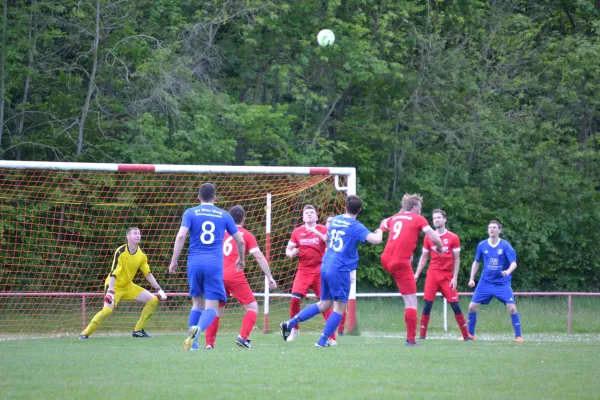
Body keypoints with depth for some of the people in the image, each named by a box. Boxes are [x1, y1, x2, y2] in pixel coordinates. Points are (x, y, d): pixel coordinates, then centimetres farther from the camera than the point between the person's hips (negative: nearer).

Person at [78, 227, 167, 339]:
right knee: (107, 310, -30)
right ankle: (85, 333, -16)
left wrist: (159, 289, 2)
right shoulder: (120, 252, -20)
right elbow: (113, 273, -26)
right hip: (115, 285, -7)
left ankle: (138, 330, 5)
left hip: (128, 286, 7)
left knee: (153, 300, -4)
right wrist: (110, 291, -35)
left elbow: (148, 274, 7)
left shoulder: (141, 255, -2)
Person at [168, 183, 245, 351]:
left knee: (197, 303, 17)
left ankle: (191, 339, 5)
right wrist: (241, 259, 32)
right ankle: (198, 328, -35)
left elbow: (181, 236, -7)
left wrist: (174, 261, -4)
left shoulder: (190, 213, 7)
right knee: (211, 307, -5)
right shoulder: (224, 215, 11)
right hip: (215, 264, -1)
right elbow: (240, 240, 16)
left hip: (195, 263, 1)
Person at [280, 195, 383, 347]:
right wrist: (379, 231, -1)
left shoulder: (335, 220, 10)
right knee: (340, 307, 4)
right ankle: (322, 341, 0)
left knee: (324, 304, 19)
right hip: (340, 270, -7)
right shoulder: (356, 227, -11)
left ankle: (290, 323, 12)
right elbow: (375, 240, -21)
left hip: (326, 267, 7)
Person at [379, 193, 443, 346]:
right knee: (411, 302, -1)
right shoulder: (419, 219, 1)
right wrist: (439, 248, 13)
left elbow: (383, 225, 39)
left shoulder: (395, 218, 16)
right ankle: (411, 339, -4)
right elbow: (435, 238, -8)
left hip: (386, 259, 6)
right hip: (401, 263, -6)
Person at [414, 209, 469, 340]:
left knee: (455, 305, -5)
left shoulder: (453, 238, 0)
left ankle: (466, 335, 2)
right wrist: (417, 274, 4)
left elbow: (456, 259, 1)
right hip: (432, 275, 2)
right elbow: (424, 258, 13)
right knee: (427, 304, -5)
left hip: (447, 276, -2)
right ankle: (422, 335, 0)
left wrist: (455, 278, -6)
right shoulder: (428, 237, 6)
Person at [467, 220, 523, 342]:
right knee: (472, 306, -1)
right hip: (485, 282, 3)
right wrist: (472, 279, 7)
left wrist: (508, 271, -37)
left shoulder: (505, 246, -9)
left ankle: (518, 336, -5)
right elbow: (476, 263, 15)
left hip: (502, 283, -3)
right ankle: (470, 334, 17)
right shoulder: (482, 245, 1)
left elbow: (514, 263, -16)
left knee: (511, 308, -16)